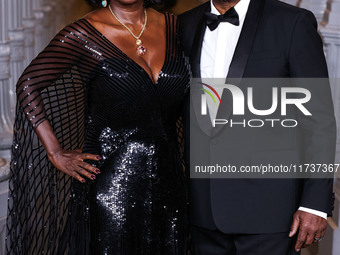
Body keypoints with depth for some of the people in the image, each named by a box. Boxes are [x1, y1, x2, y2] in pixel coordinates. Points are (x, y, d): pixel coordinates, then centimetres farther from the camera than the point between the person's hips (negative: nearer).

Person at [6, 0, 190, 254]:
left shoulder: (172, 26, 5)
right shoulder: (84, 35, -9)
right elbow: (28, 84, -5)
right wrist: (56, 153, -7)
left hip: (168, 176, 5)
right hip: (111, 179, -4)